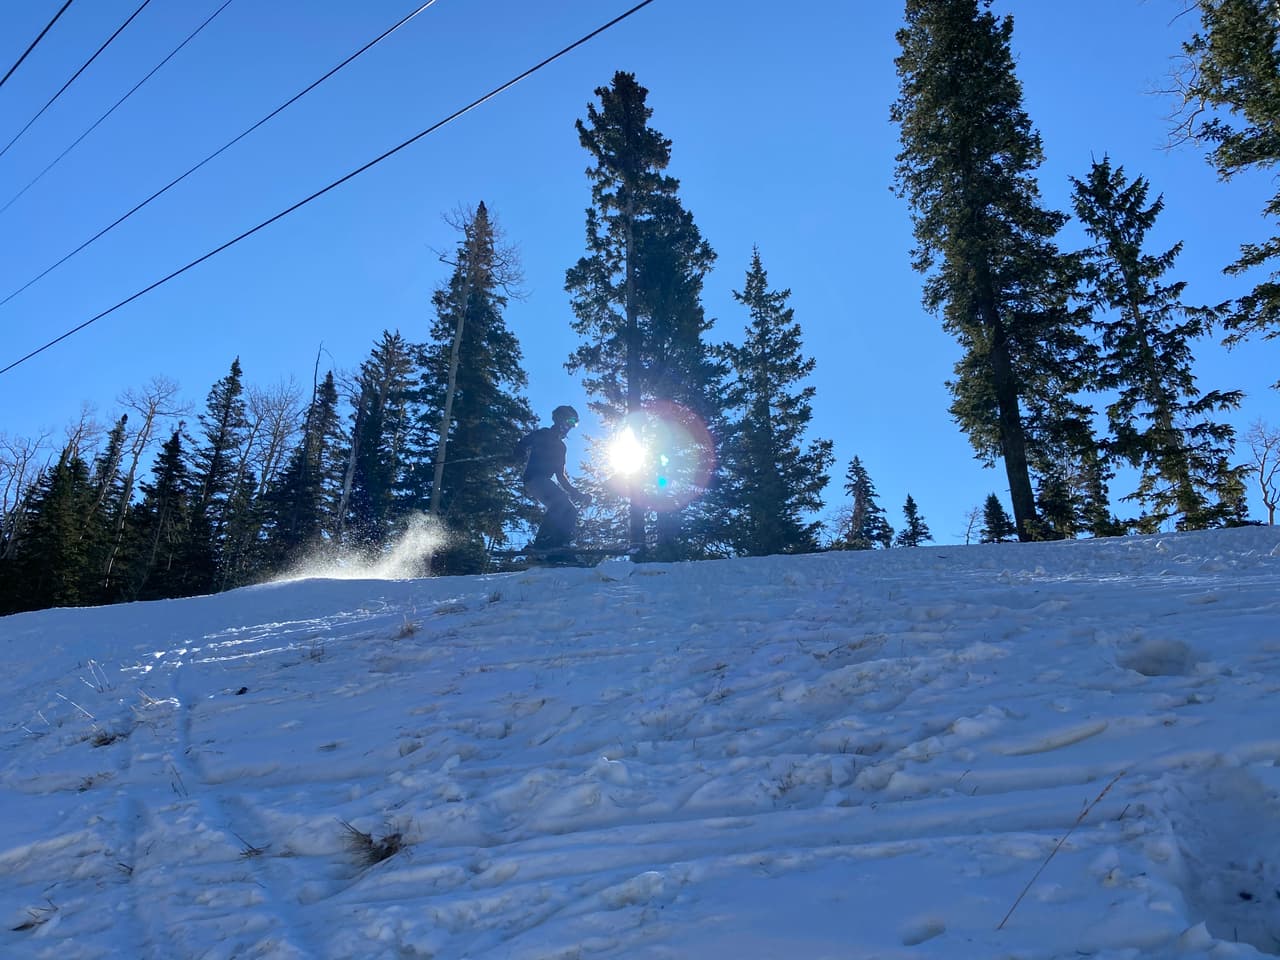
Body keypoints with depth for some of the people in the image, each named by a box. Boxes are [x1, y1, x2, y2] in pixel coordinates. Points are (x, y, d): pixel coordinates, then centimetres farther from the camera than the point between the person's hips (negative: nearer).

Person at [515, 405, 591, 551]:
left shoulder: (561, 447, 26)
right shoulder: (543, 435, 9)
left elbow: (560, 475, 25)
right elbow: (520, 446, 6)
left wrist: (576, 493, 16)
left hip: (545, 482, 8)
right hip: (534, 479, -8)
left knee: (569, 512, -9)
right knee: (562, 502, -29)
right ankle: (543, 541, -32)